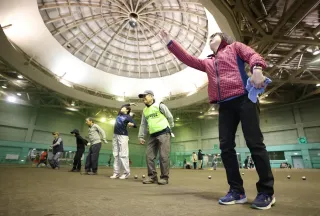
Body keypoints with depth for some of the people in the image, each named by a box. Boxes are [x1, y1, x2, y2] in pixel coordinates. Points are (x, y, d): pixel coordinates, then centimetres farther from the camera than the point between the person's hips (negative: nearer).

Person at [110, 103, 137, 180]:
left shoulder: (128, 117, -2)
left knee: (123, 155, -10)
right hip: (115, 135, 7)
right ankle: (116, 173, 7)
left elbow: (135, 125, -6)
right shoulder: (119, 114, 15)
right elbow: (122, 107, 33)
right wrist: (129, 104, 32)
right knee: (116, 155, 4)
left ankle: (126, 173, -4)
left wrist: (131, 124, -25)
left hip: (123, 136, -7)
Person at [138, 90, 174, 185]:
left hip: (163, 133, -6)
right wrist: (141, 136, 13)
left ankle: (164, 177, 5)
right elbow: (143, 125, 19)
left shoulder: (159, 105, -2)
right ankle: (152, 176, 14)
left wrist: (169, 128, 6)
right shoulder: (144, 111, 17)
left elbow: (170, 117, 1)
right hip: (153, 135, 7)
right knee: (149, 156, 3)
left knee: (163, 156, -6)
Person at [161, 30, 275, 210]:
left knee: (255, 143, -6)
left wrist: (257, 69, -20)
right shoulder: (208, 63, 28)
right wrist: (170, 42, 24)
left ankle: (267, 192, 5)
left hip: (244, 99, -4)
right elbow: (187, 58, 25)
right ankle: (237, 191, 7)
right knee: (226, 147, -2)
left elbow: (253, 55, 3)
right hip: (225, 106, 5)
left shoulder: (235, 47, 19)